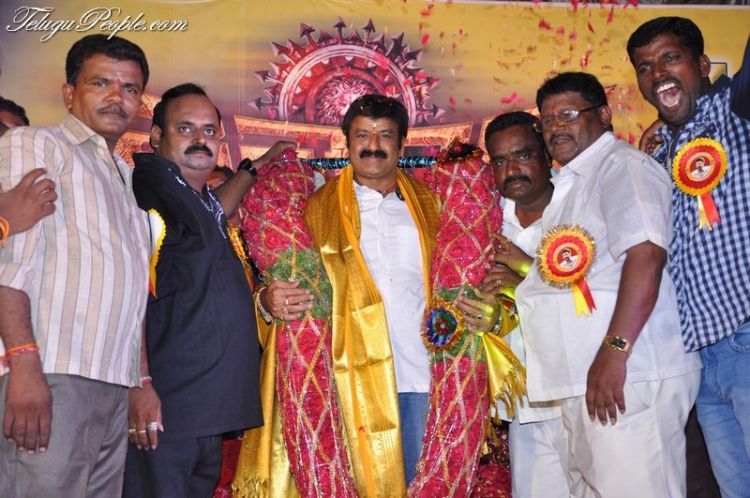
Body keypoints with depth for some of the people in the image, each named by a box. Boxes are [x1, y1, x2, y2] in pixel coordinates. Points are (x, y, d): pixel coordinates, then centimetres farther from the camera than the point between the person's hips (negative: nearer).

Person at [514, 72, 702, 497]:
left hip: (626, 375, -10)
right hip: (585, 381, 10)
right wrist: (521, 274, 15)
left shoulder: (621, 165, -7)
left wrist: (614, 351, -26)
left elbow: (646, 254, -22)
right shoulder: (571, 184, 23)